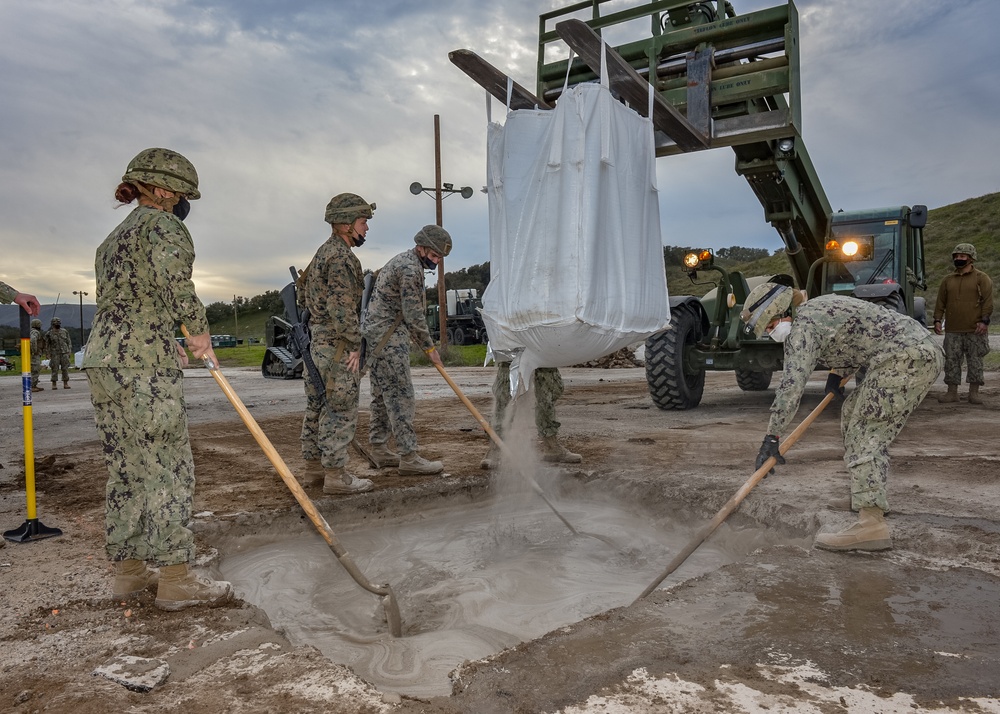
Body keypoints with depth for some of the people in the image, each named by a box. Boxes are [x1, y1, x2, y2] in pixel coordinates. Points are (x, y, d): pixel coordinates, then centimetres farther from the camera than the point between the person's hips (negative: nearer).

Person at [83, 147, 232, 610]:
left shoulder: (113, 238, 25)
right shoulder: (160, 223, -3)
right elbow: (172, 269, -24)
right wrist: (198, 327, -14)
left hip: (101, 359, 9)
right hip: (142, 363, -9)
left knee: (125, 467, 13)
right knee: (168, 467, -5)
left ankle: (128, 569, 20)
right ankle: (176, 580, 0)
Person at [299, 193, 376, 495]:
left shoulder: (323, 252, 17)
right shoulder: (341, 257, -15)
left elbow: (304, 294, 22)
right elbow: (341, 308, -23)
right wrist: (355, 344, -16)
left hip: (317, 341, 10)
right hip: (337, 345, -10)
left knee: (317, 406, 14)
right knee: (340, 409, -5)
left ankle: (313, 467, 23)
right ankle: (335, 475, -1)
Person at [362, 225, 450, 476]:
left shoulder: (402, 261, 18)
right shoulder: (410, 268, -15)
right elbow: (413, 315, -17)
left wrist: (422, 342, 18)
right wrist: (429, 347, -7)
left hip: (377, 337, 11)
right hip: (388, 340, -11)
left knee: (382, 395, 14)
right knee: (401, 397, -9)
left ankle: (379, 448, 22)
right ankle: (409, 458, -7)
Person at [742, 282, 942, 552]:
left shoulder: (802, 325, -11)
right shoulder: (818, 307, 20)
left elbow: (792, 383, -21)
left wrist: (772, 437, -21)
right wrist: (836, 372, 22)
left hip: (904, 358, -11)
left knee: (867, 432, -14)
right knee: (854, 412, 20)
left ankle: (872, 524, -23)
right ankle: (870, 496, 25)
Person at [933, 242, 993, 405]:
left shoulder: (982, 278, 3)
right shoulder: (947, 280, 14)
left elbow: (988, 301, -4)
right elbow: (940, 302, 13)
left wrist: (984, 321, -13)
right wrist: (937, 320, 2)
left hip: (975, 330, -3)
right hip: (953, 330, 3)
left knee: (975, 361, 2)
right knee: (951, 360, 2)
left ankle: (974, 393, 9)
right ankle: (952, 392, 9)